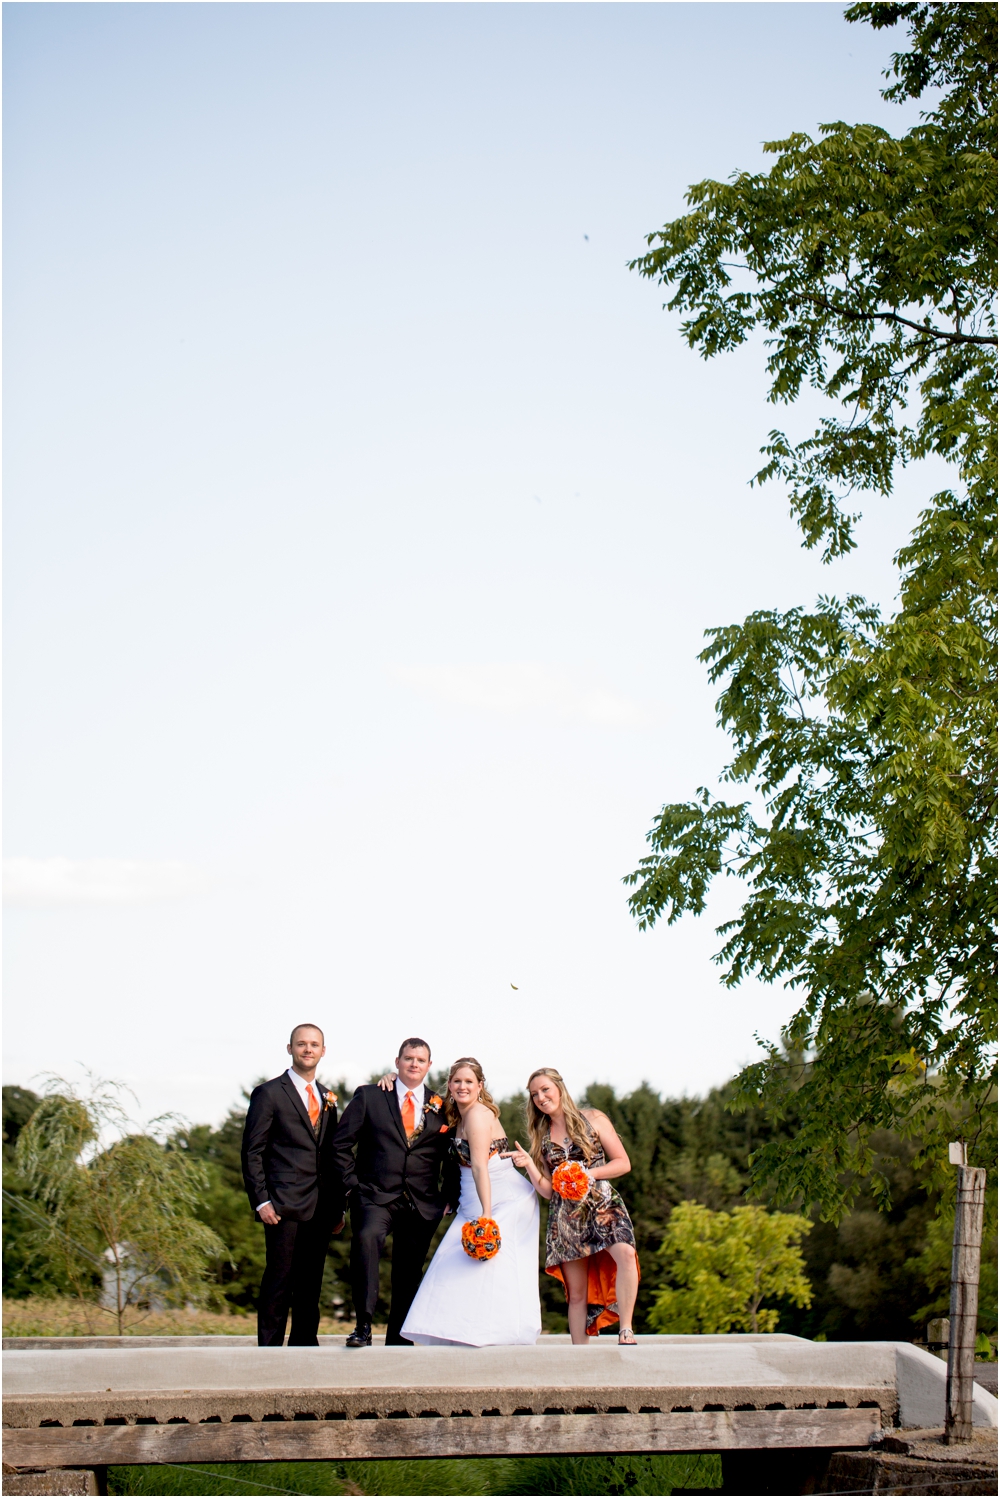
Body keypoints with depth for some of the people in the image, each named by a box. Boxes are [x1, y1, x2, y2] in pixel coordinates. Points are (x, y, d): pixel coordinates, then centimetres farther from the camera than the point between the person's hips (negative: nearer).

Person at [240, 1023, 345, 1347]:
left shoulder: (327, 1098, 17)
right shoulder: (269, 1093, 0)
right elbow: (252, 1152, -3)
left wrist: (338, 1206, 13)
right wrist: (261, 1201, -12)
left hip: (320, 1208, 5)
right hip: (284, 1205, -5)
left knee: (311, 1284, 7)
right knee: (279, 1281, -6)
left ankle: (304, 1344, 13)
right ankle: (269, 1347, 0)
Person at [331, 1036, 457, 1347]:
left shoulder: (442, 1107, 11)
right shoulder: (369, 1097, 5)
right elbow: (341, 1143, 5)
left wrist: (449, 1197, 6)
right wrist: (352, 1182, -3)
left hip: (422, 1204, 3)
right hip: (375, 1197, -3)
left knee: (408, 1274, 6)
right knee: (366, 1237, -32)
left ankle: (398, 1342, 19)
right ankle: (363, 1325, -30)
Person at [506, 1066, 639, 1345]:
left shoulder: (592, 1119, 7)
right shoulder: (541, 1137, 15)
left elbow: (623, 1163, 3)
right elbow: (547, 1190, 9)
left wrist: (588, 1173, -10)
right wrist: (529, 1165, -6)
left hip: (603, 1205, -3)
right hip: (565, 1216, 3)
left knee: (625, 1253, -32)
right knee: (576, 1293, 1)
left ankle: (626, 1332, -30)